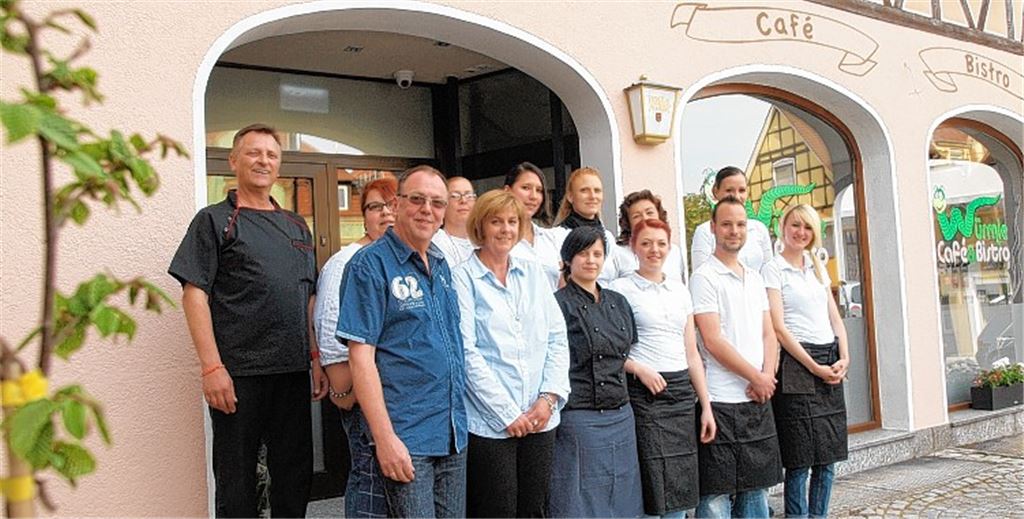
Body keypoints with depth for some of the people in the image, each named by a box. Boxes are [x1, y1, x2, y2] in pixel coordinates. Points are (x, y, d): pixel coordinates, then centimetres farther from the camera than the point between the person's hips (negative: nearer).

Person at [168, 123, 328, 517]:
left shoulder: (296, 226, 16)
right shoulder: (215, 220, 0)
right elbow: (194, 294, -8)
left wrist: (316, 357, 11)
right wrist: (212, 366, -16)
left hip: (294, 370, 5)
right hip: (239, 373, -5)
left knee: (296, 476, 12)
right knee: (236, 484, 5)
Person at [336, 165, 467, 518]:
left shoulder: (442, 266, 12)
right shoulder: (370, 264, -9)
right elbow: (361, 356, -14)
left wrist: (459, 421, 12)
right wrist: (385, 437, -18)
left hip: (454, 435, 7)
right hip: (406, 437, -7)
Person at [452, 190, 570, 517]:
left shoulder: (534, 273, 12)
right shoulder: (463, 278, -3)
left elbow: (557, 337, 9)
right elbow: (467, 353, -10)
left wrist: (549, 397, -4)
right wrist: (508, 414, -12)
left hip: (540, 417, 5)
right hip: (489, 422, -4)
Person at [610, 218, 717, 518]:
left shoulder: (680, 290, 14)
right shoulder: (621, 288, -1)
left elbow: (692, 353, 15)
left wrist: (706, 406, 10)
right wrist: (639, 369, -21)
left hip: (682, 392, 5)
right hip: (644, 393, -5)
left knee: (680, 492, 6)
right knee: (653, 487, -6)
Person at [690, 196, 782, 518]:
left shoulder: (754, 278, 15)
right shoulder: (704, 277, -8)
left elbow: (768, 334, 14)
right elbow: (713, 341, -14)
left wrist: (768, 375, -4)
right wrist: (757, 378, -10)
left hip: (759, 400, 7)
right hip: (722, 403, -7)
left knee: (756, 485, 14)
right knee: (717, 492, -2)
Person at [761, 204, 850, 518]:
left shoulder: (818, 267, 16)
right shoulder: (774, 269, -4)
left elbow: (835, 318, 16)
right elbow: (778, 327, -10)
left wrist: (844, 358, 1)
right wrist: (814, 367, -13)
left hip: (830, 364, 6)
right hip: (796, 362, -6)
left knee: (829, 455, 8)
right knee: (800, 458, -4)